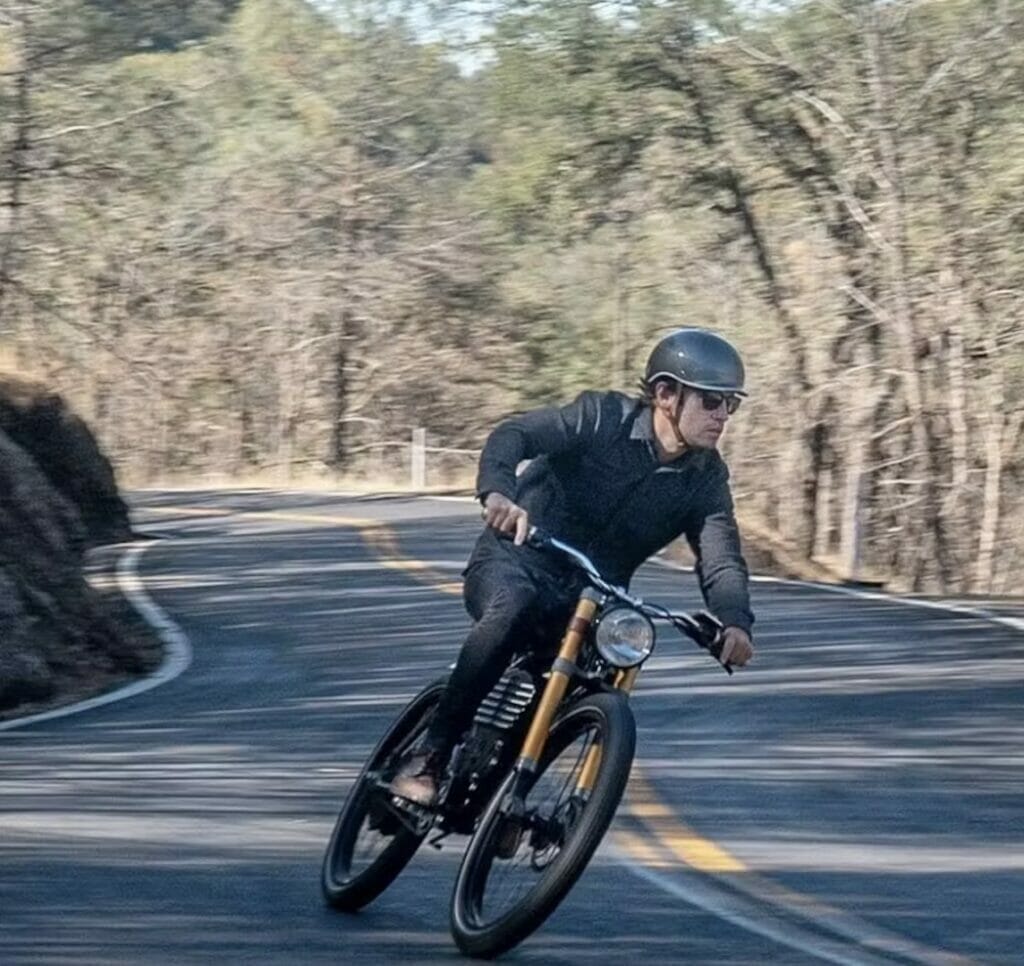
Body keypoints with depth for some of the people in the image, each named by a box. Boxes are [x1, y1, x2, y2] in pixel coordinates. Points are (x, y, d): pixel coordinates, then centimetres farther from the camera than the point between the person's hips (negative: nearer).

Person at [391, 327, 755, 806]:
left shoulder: (705, 478, 0)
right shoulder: (604, 417, -11)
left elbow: (721, 559, -12)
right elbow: (513, 435, -24)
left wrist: (735, 622, -35)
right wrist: (497, 492, -47)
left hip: (591, 596, 4)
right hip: (516, 560, -4)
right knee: (514, 606, -37)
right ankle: (427, 759, -30)